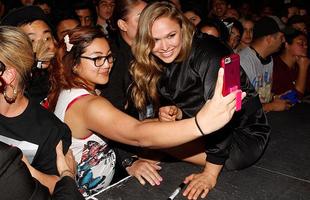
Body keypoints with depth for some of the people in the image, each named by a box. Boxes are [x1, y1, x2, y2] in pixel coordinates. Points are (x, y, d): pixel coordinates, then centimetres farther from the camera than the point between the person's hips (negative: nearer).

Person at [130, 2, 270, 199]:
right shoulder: (158, 63, 0)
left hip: (244, 133, -7)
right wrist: (176, 113, -18)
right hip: (205, 130, 8)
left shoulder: (208, 53, -24)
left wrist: (210, 173, -27)